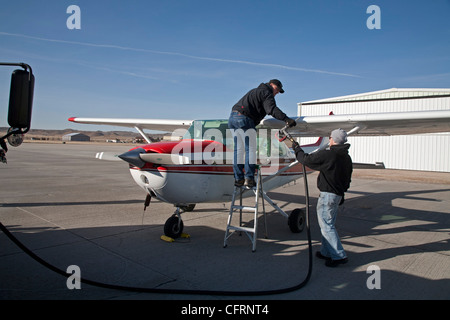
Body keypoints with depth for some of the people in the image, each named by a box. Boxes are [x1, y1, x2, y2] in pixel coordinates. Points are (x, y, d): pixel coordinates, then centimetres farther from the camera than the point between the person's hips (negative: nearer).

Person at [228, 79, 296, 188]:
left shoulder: (256, 91, 30)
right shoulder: (266, 93, -1)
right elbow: (272, 109, -19)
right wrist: (286, 119, -29)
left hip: (232, 117, 9)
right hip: (243, 118, -9)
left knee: (238, 149, 11)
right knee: (251, 149, -4)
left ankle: (238, 179, 13)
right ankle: (249, 178, -7)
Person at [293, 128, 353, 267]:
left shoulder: (328, 154, -17)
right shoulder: (347, 158, 11)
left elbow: (307, 159, -11)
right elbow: (347, 179, 18)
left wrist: (297, 149, 6)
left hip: (327, 194, -9)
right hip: (337, 195, 9)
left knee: (327, 226, -4)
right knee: (328, 224, 18)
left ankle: (339, 256, -2)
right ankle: (326, 252, 27)